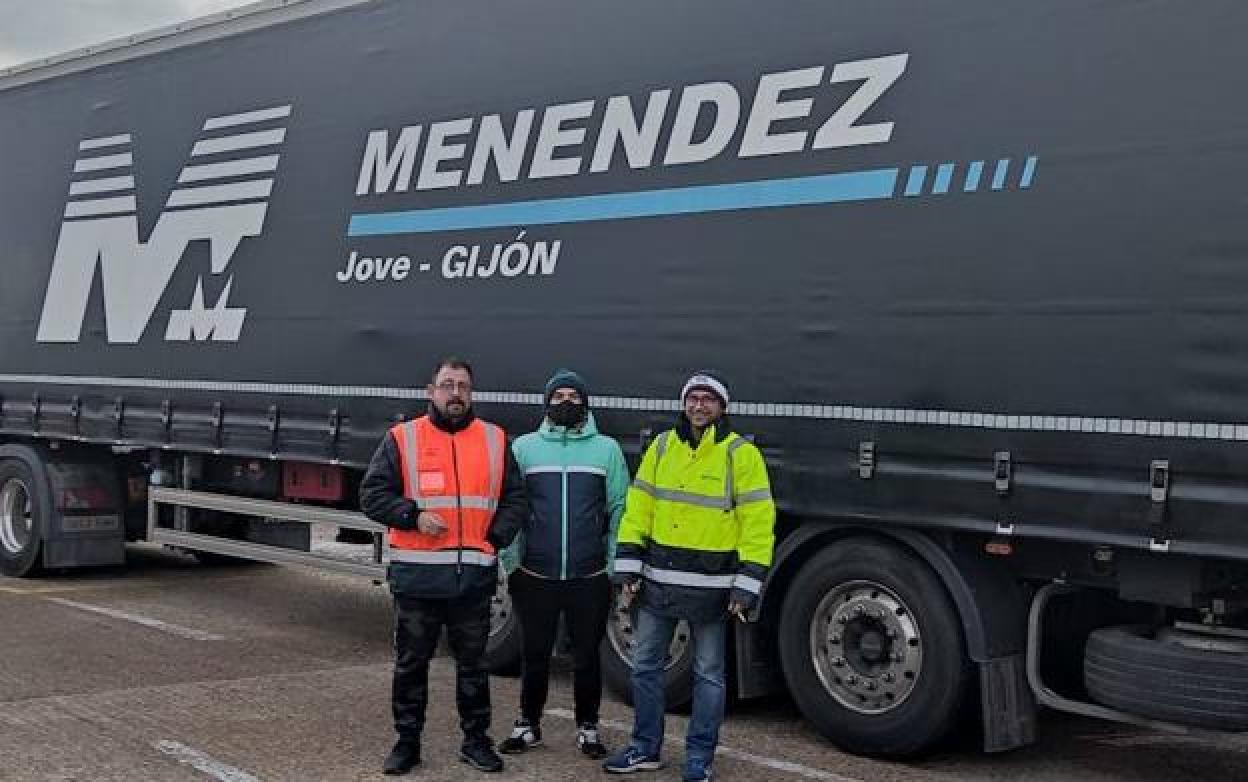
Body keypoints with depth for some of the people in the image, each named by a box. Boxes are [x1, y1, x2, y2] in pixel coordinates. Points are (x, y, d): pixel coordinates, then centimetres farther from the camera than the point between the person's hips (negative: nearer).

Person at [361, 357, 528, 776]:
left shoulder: (495, 440, 10)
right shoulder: (401, 438, 3)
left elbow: (515, 499, 12)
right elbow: (372, 494, 0)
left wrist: (497, 536, -2)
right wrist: (413, 516, -14)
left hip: (475, 576, 2)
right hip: (416, 576, -1)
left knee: (473, 663, 10)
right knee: (411, 662, 7)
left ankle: (476, 740, 21)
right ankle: (407, 742, 19)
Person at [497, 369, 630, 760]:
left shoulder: (607, 448, 5)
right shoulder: (525, 446, 5)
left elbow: (619, 509, 5)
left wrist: (614, 563, 0)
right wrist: (511, 561, -2)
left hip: (590, 578, 0)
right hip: (535, 577, 0)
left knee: (587, 655, 9)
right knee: (535, 654, 10)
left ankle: (587, 727, 23)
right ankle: (528, 725, 25)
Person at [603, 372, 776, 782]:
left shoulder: (741, 454, -7)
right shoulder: (662, 446, 6)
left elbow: (758, 522, -9)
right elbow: (639, 506, 8)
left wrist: (747, 585, -14)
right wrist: (627, 564, 2)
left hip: (710, 585, -4)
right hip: (658, 579, 4)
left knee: (708, 674, 8)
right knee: (645, 665, 11)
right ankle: (645, 748, 25)